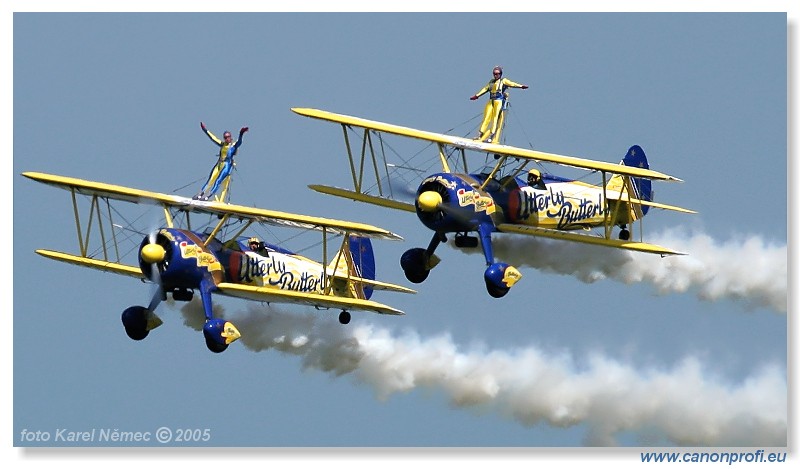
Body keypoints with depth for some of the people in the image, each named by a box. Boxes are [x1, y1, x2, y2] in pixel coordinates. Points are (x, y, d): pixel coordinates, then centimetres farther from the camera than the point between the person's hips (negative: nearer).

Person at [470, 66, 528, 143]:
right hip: (491, 101, 5)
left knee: (495, 119, -10)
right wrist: (476, 95, 26)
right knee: (486, 118, 1)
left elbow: (511, 84, -6)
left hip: (499, 101, -5)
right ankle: (480, 135, 1)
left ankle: (492, 136, -13)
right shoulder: (491, 82, 22)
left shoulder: (503, 81, 6)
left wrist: (521, 86, -21)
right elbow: (485, 89, 26)